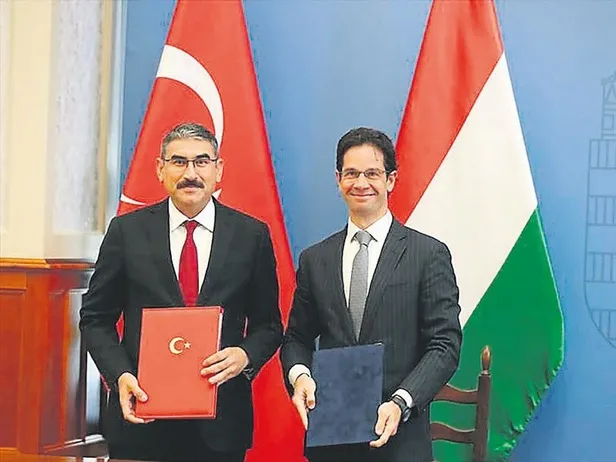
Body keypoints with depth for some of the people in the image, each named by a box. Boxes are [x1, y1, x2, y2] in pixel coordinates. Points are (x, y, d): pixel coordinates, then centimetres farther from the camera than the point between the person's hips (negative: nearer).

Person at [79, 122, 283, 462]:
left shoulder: (252, 235, 2)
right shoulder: (127, 231, 2)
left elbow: (268, 324, 7)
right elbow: (95, 318, 5)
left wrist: (245, 355, -13)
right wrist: (120, 375, -10)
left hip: (220, 423, 0)